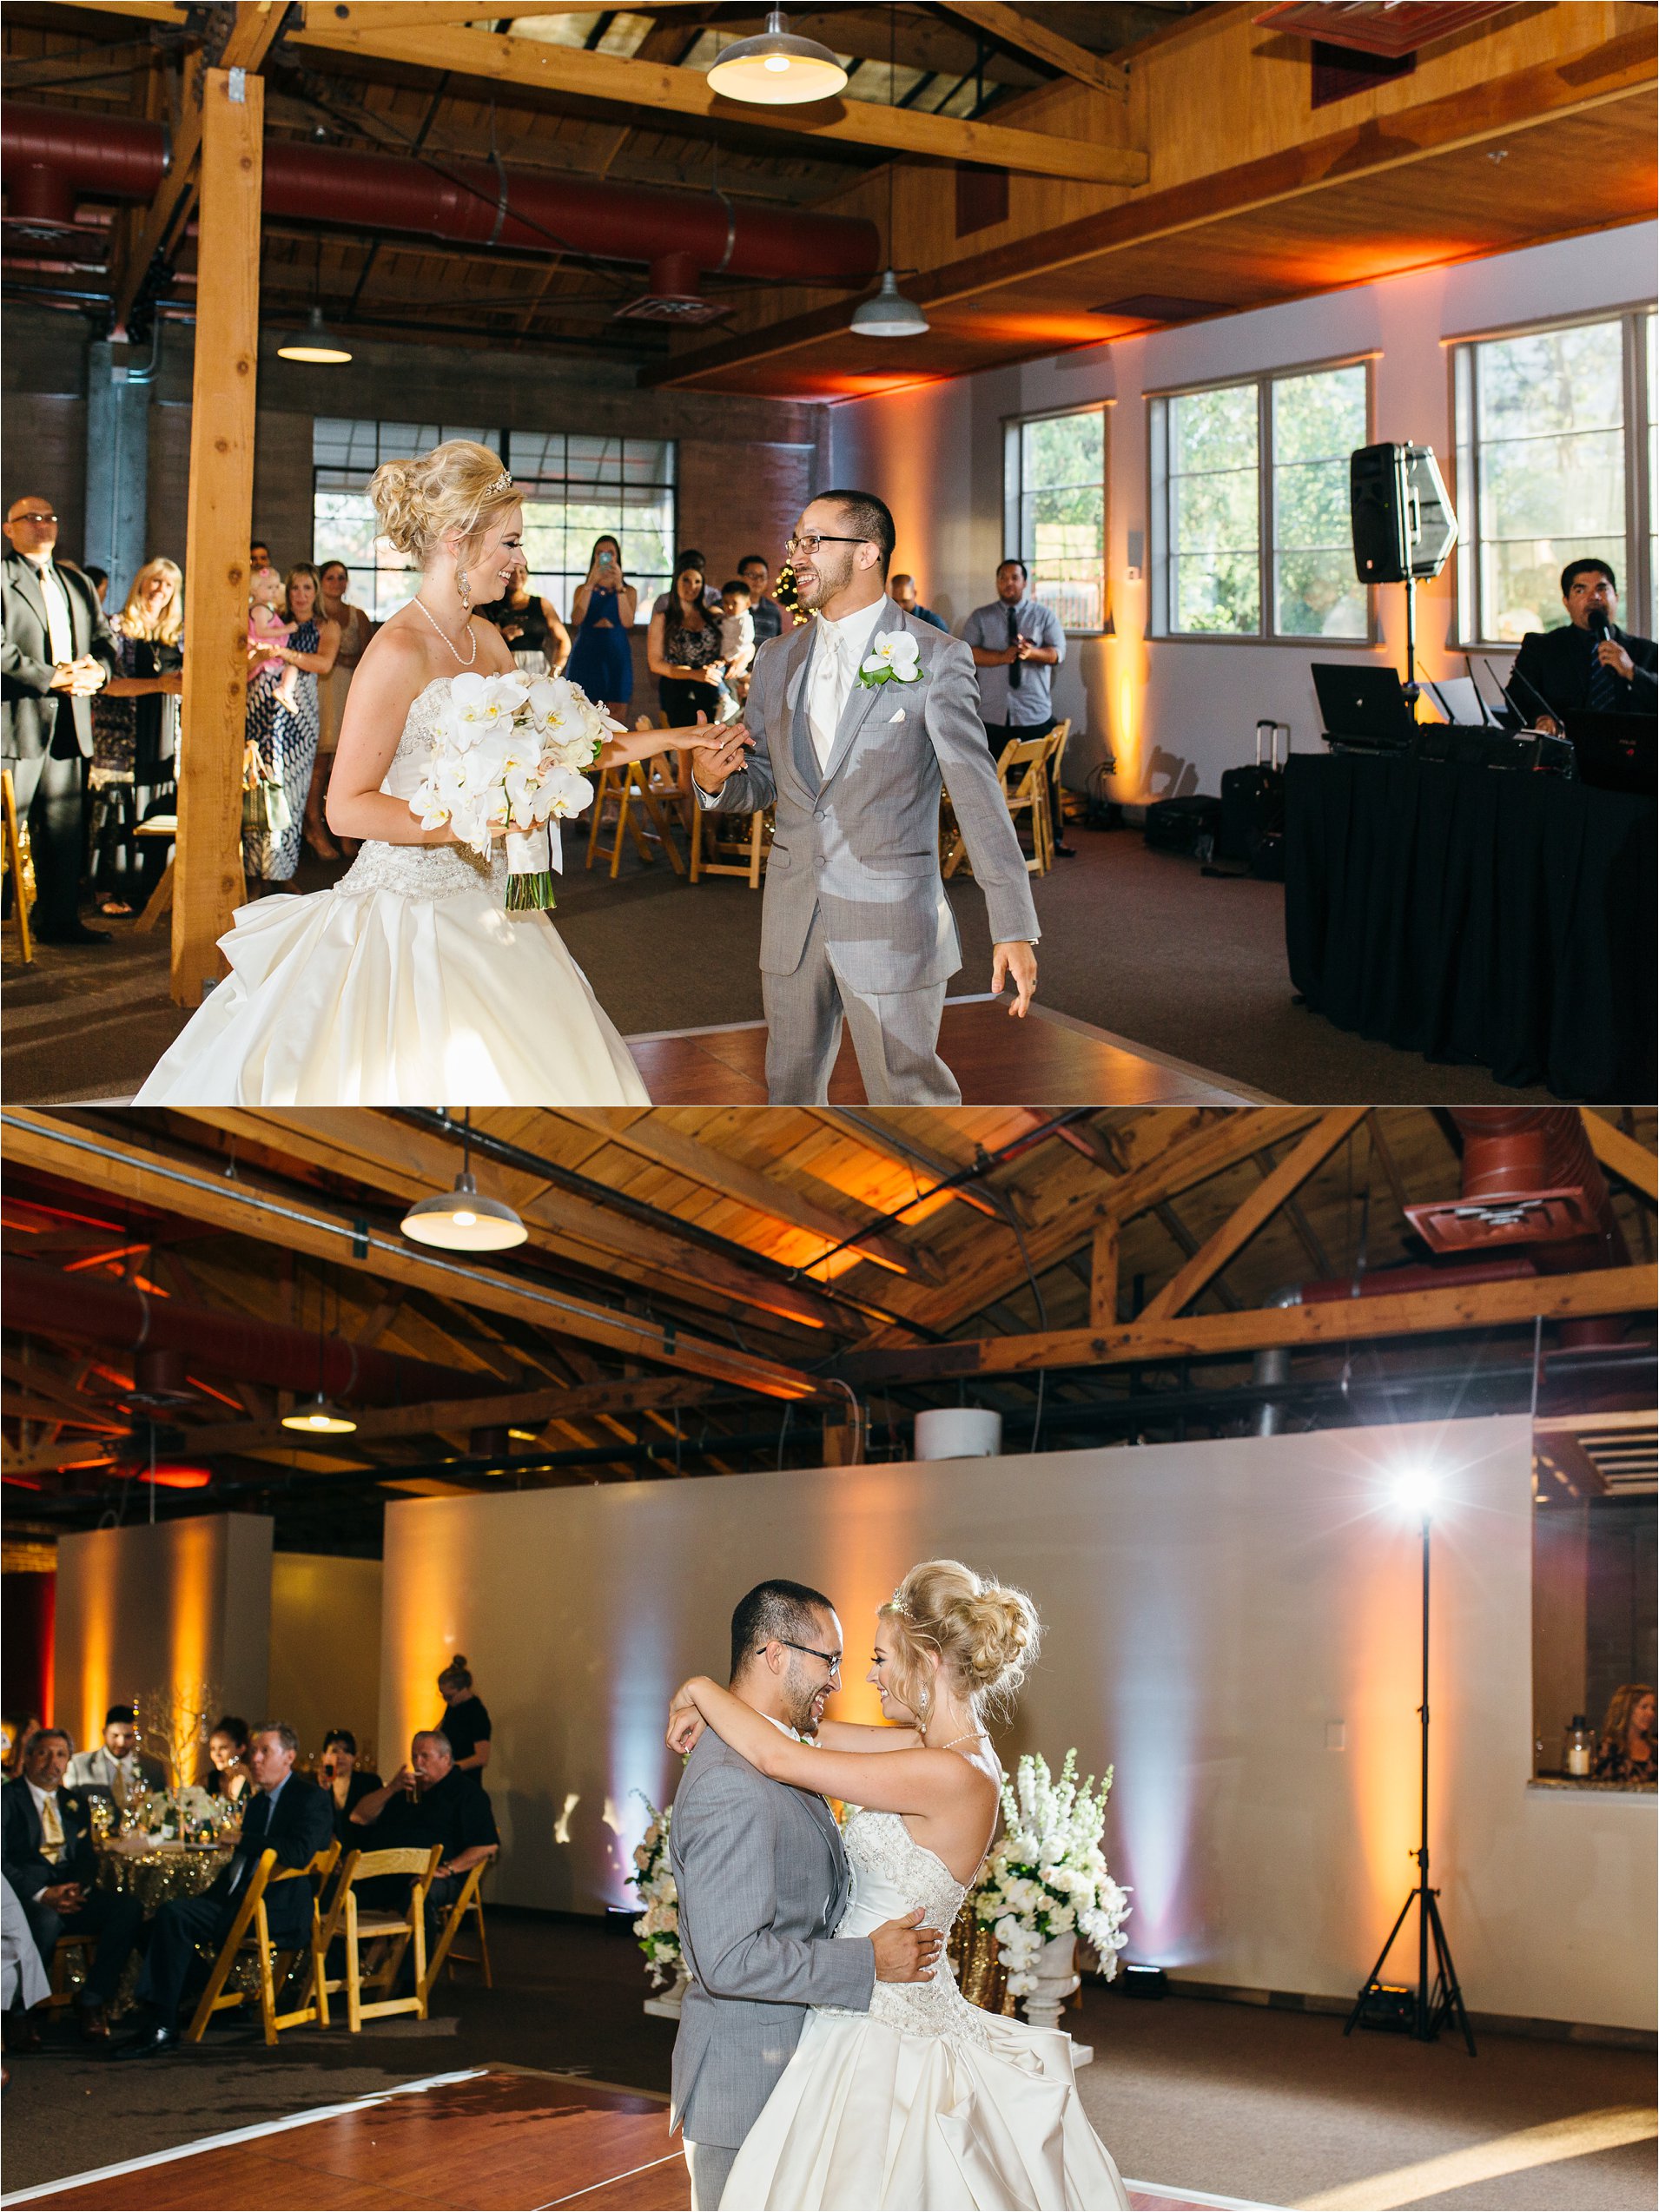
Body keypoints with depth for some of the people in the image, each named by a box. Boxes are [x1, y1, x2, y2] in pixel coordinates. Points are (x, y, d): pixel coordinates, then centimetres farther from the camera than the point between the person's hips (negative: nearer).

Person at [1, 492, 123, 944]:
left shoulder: (77, 584, 22)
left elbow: (106, 640, 19)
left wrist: (98, 670, -3)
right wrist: (53, 678, -16)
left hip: (68, 725, 7)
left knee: (66, 830, 10)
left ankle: (60, 920, 17)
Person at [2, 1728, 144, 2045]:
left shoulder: (74, 1803, 21)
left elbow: (87, 1858, 17)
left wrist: (80, 1888, -8)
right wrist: (42, 1895, -21)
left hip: (70, 1894, 6)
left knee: (128, 1908, -20)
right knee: (46, 1920, -39)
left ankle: (92, 2001, -15)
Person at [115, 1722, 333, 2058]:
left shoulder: (310, 1799, -3)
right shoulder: (260, 1802, 24)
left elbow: (300, 1853, -20)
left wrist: (243, 1840, -13)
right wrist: (211, 1896, 8)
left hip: (280, 1911, -9)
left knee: (175, 1915, -22)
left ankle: (163, 2027, -21)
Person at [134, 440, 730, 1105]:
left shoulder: (486, 641, 11)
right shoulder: (399, 651, -14)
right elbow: (346, 807, -15)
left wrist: (660, 739, 15)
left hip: (481, 912, 8)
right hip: (409, 912, -8)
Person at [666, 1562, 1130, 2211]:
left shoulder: (951, 1777, -23)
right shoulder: (945, 1748, 4)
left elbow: (780, 1757, -22)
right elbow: (815, 1735, 12)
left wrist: (701, 1690, -7)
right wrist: (712, 1713, -1)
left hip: (883, 2029, -9)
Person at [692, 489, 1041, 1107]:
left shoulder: (935, 659, -7)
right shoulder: (777, 659, 10)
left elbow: (978, 796, -11)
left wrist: (1014, 929, -16)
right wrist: (714, 779, -8)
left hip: (891, 919, -5)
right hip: (792, 916, 5)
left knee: (907, 1091, 0)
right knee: (791, 1086, 15)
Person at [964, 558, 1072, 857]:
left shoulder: (1044, 616, 7)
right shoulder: (980, 618, 7)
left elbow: (1057, 653, -6)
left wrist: (1030, 652, -27)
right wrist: (1003, 657, -23)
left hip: (1036, 713, 0)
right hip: (994, 715, 0)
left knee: (1048, 777, 4)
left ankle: (1054, 837, 14)